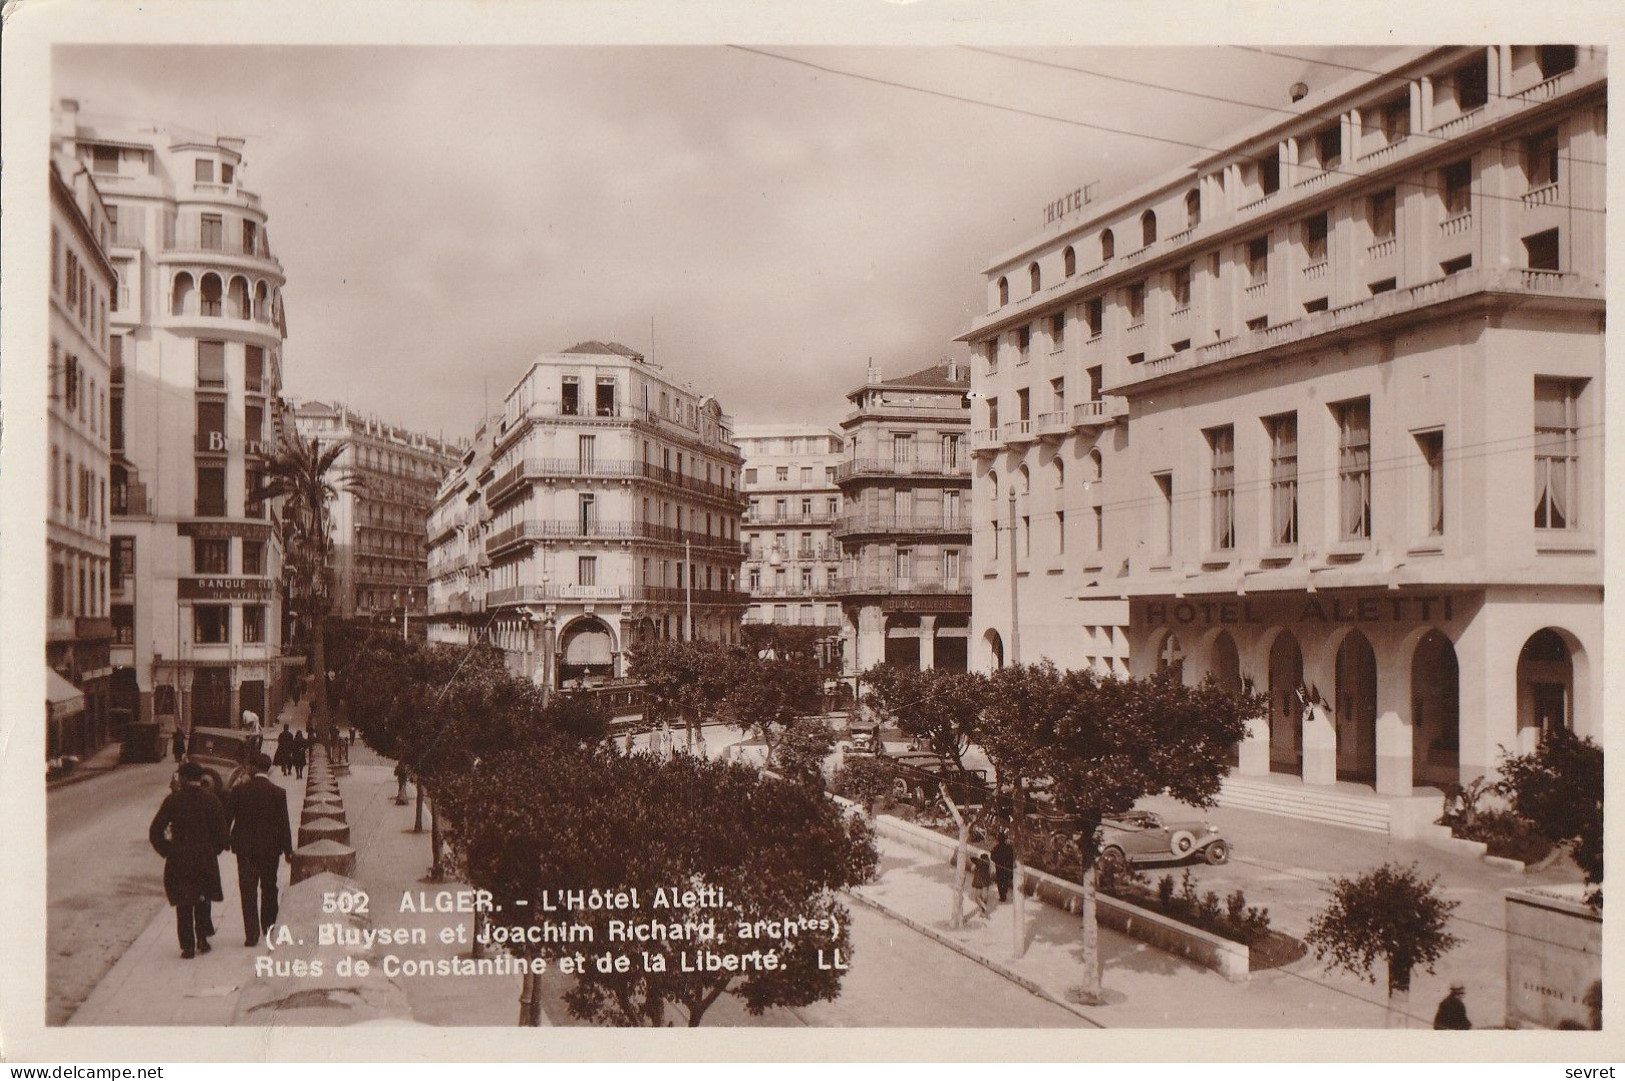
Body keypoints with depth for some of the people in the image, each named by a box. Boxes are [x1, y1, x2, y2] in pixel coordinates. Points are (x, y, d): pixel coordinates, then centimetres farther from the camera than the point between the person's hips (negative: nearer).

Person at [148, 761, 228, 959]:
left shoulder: (173, 800, -5)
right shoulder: (211, 801, -4)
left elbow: (155, 832, -5)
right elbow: (222, 834, -3)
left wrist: (167, 851, 6)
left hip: (179, 860, 0)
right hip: (206, 860, 0)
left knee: (184, 903, 9)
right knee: (202, 899, 19)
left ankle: (187, 945, 7)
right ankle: (202, 938, 13)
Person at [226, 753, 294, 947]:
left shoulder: (239, 791, -7)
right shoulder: (278, 792, -6)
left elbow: (227, 818, -3)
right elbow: (284, 823, -4)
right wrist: (288, 850, 4)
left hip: (245, 847, -1)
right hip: (270, 847, 1)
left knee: (248, 891, 2)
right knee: (269, 888, 17)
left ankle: (252, 934, -4)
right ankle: (268, 926, 28)